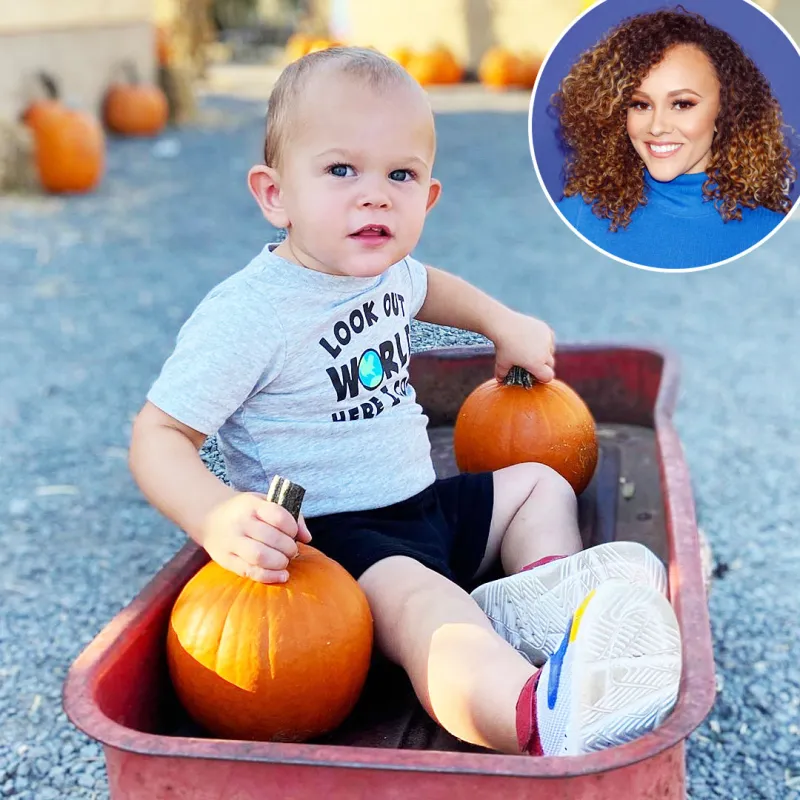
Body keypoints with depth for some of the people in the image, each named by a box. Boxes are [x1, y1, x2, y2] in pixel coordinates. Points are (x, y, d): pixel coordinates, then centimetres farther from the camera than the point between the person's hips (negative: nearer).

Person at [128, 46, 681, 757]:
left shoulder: (385, 269, 4)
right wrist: (218, 518, -40)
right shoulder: (247, 316, -21)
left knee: (539, 484, 20)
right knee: (417, 602, -38)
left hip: (425, 505, 10)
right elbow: (159, 435, -22)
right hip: (332, 536, -9)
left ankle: (542, 598, -8)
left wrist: (503, 323, 24)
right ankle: (540, 714, -62)